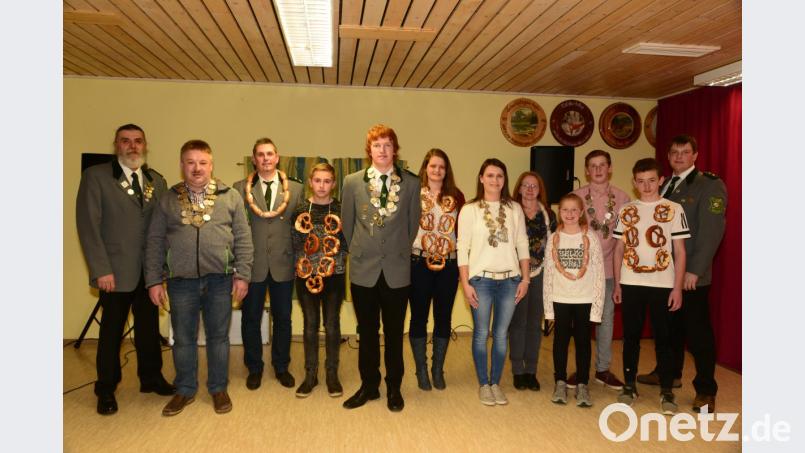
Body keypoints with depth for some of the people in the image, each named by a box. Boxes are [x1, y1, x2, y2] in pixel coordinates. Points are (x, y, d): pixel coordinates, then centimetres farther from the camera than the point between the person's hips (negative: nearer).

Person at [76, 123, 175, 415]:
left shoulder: (157, 181, 8)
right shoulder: (95, 176, -4)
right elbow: (88, 225, -8)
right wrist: (101, 270, -13)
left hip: (150, 271, 4)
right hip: (116, 272, -3)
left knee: (149, 327, 14)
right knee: (111, 331, 9)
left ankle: (151, 378, 31)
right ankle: (106, 390, 25)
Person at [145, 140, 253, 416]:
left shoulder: (230, 197, 2)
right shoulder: (168, 200, 5)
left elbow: (243, 239, 1)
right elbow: (155, 242, 5)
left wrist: (242, 275, -5)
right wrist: (153, 281, 1)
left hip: (219, 279, -1)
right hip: (181, 280, 1)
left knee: (218, 336, 10)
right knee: (183, 339, 11)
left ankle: (219, 389, 27)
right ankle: (185, 390, 29)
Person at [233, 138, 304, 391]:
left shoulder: (296, 189, 3)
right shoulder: (240, 189, 1)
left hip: (283, 264, 1)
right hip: (252, 264, 0)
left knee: (283, 318, 12)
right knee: (251, 318, 11)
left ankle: (281, 367, 30)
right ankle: (254, 368, 29)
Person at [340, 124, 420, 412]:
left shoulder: (411, 184, 0)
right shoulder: (352, 182, 1)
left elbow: (413, 225, 7)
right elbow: (347, 224, 8)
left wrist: (400, 252, 10)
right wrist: (359, 252, 10)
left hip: (397, 270, 0)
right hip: (363, 269, 1)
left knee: (394, 333, 10)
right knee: (367, 332, 13)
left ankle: (393, 388, 26)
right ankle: (368, 385, 28)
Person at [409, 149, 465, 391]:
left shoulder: (456, 196, 6)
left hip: (449, 264, 2)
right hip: (419, 262, -2)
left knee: (444, 317, 9)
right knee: (419, 316, 5)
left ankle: (438, 369, 24)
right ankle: (421, 370, 19)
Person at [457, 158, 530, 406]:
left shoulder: (515, 209, 7)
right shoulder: (470, 210, -1)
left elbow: (522, 245, 8)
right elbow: (463, 249, -4)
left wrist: (525, 278, 2)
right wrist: (466, 284, -9)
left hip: (510, 279, 3)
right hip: (481, 279, -2)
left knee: (502, 334, 9)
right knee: (481, 334, 5)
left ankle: (496, 383, 24)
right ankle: (483, 384, 20)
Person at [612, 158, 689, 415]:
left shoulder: (674, 210, -1)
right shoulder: (626, 211, 6)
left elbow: (679, 252, -1)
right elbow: (619, 249, 9)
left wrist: (677, 288, -6)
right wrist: (617, 284, 5)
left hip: (662, 285, -2)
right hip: (631, 284, 2)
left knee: (663, 338, 5)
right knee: (631, 336, 9)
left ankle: (666, 391, 15)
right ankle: (629, 386, 20)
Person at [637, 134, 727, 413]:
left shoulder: (710, 185, -7)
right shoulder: (665, 186, 13)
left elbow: (711, 231, -14)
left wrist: (694, 271, -19)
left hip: (691, 274, -5)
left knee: (698, 330, 2)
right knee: (670, 324, 15)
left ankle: (706, 391, 14)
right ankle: (670, 373, 33)